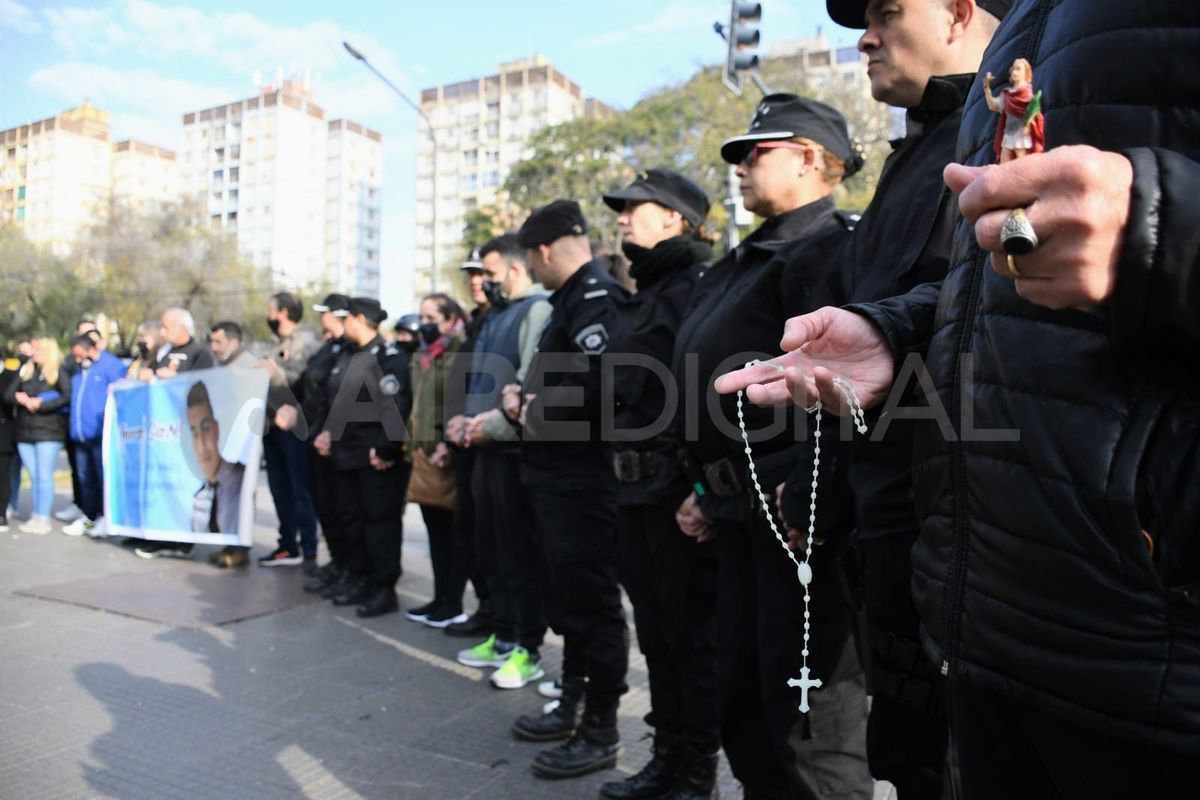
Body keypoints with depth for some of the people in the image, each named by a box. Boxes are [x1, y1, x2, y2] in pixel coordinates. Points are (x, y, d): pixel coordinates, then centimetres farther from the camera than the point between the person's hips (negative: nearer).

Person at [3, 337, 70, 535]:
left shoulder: (58, 372, -4)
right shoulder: (25, 370, 12)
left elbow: (67, 397, -17)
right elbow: (8, 394, 7)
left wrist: (41, 404, -19)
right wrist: (21, 399, -13)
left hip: (49, 432, -5)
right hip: (24, 431, 5)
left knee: (44, 476, -2)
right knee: (33, 476, 10)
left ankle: (44, 519, 4)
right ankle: (35, 517, 17)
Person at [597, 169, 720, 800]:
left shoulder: (700, 286, -11)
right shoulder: (644, 296, 18)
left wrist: (700, 485, -23)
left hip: (681, 488, -9)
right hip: (637, 487, 9)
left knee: (692, 633, 4)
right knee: (655, 630, 17)